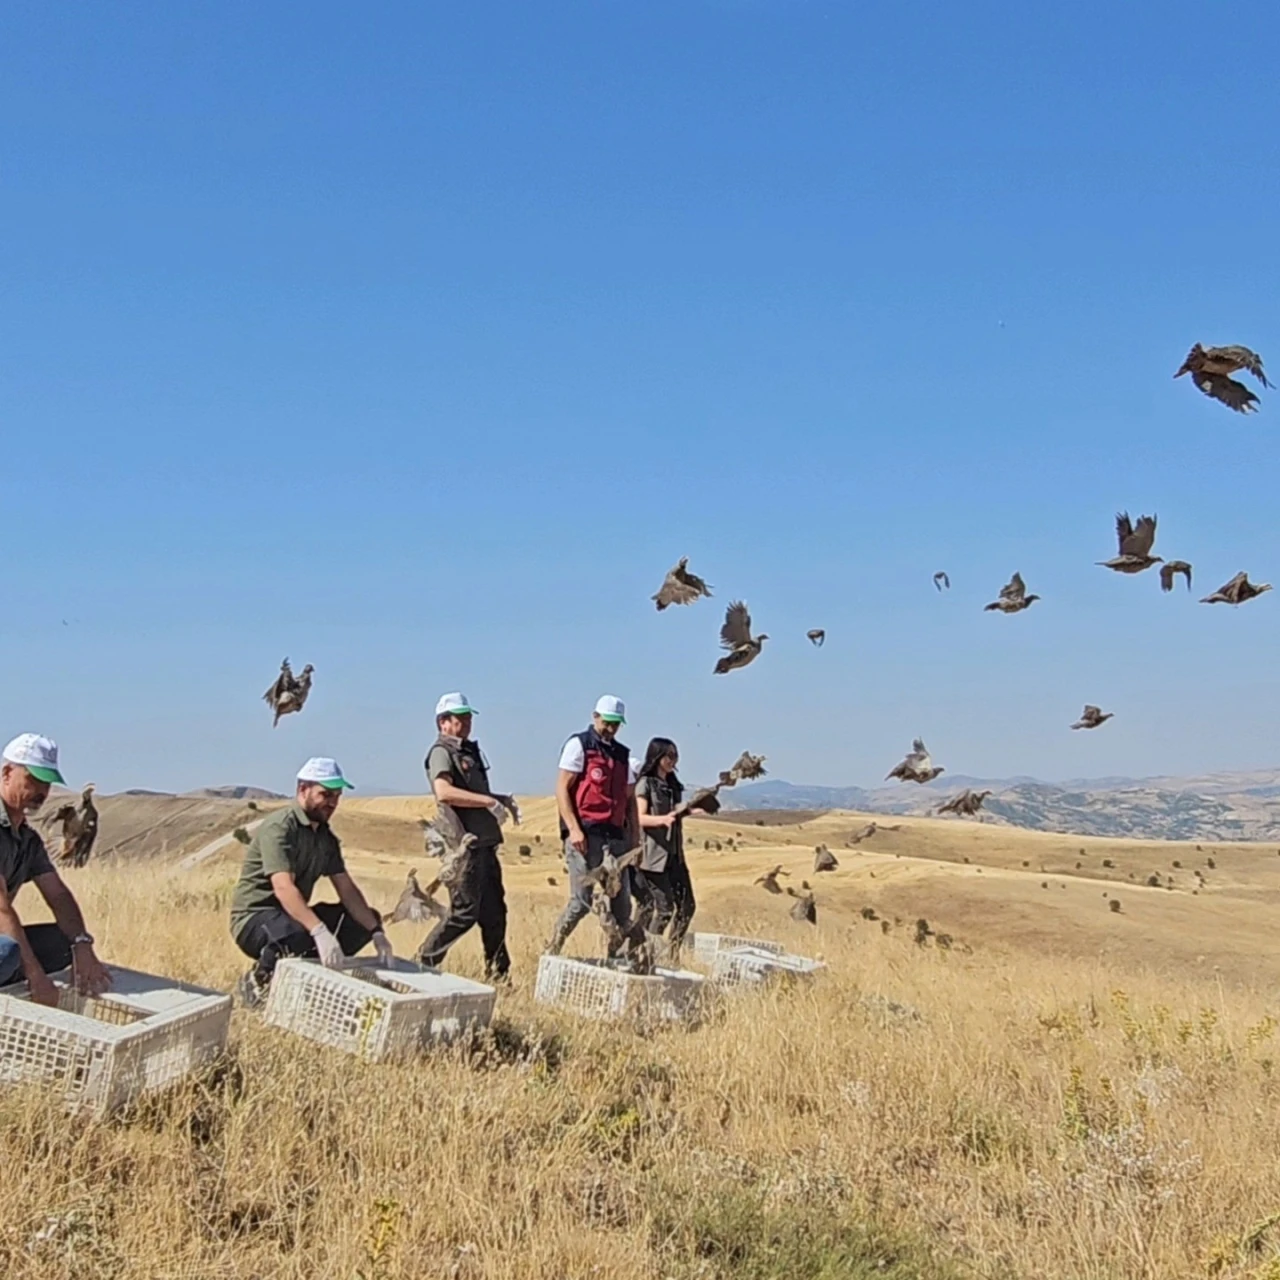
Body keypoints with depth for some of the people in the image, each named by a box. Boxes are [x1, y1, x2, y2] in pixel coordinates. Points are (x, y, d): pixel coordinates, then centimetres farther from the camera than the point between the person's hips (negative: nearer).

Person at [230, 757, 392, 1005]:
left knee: (368, 918, 0)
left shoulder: (326, 836, 8)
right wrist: (320, 932, -44)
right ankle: (259, 979, -11)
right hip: (254, 919, -8)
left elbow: (347, 889, 5)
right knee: (296, 934, -40)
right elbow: (284, 888, -32)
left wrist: (376, 932, -9)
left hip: (294, 916, 8)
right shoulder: (279, 827, -19)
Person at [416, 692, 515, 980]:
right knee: (464, 911, -6)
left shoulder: (469, 750, 19)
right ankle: (424, 962, 6)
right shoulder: (442, 752, -9)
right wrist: (489, 801, -26)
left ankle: (497, 972, 19)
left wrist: (501, 799, 14)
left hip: (484, 843, 9)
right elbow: (444, 792, -27)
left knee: (494, 911, 12)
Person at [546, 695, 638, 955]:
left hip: (615, 836, 7)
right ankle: (551, 953, 2)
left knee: (621, 903, 4)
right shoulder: (579, 745, 1)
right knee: (582, 900, -10)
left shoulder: (622, 754, 19)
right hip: (585, 835, -6)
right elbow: (562, 788, -6)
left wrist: (635, 838, 13)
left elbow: (630, 799, 21)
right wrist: (573, 829, -16)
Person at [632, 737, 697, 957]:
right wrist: (663, 819, -29)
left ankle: (672, 953, 12)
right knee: (665, 908, -9)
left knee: (687, 905, 4)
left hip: (674, 854, 7)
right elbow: (640, 817, -14)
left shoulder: (673, 785, 16)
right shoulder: (645, 783, -4)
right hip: (653, 854, -7)